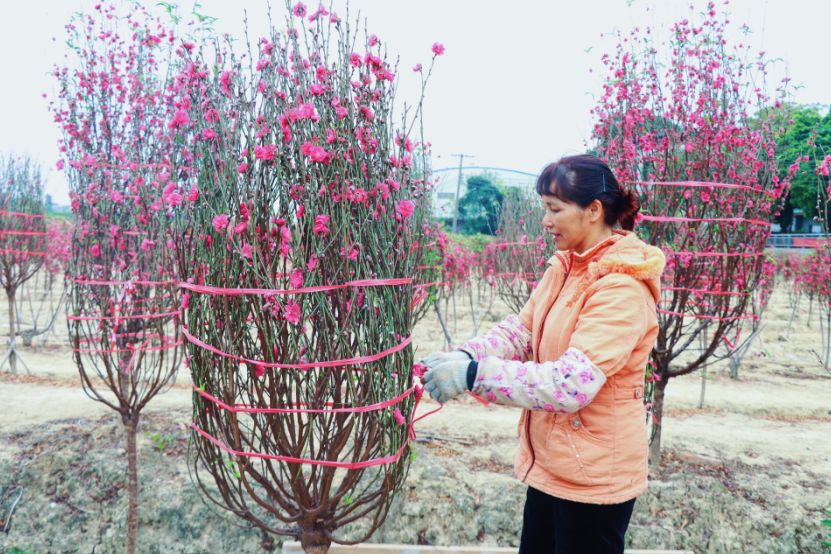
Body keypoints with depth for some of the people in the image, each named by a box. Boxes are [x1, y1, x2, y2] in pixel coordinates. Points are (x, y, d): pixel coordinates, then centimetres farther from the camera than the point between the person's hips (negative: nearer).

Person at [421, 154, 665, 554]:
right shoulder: (564, 266, 4)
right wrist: (463, 356, -16)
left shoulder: (622, 287, -22)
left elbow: (572, 384, -30)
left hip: (594, 474, -7)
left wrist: (475, 374, -32)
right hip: (551, 463, 8)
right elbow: (520, 330, 1)